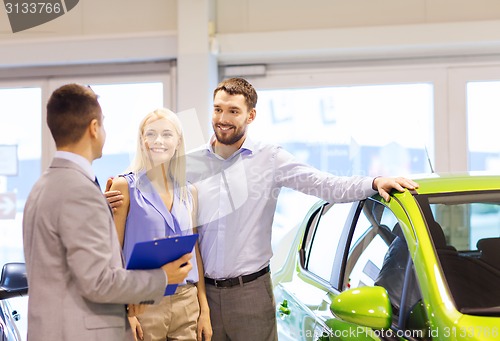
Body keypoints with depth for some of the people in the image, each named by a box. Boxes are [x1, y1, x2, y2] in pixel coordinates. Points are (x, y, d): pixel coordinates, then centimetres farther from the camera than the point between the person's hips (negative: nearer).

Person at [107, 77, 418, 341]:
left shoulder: (270, 159, 0)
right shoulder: (190, 164, 6)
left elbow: (327, 186, -6)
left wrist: (374, 183, -20)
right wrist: (122, 201, -11)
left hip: (251, 291, -2)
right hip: (203, 290, 2)